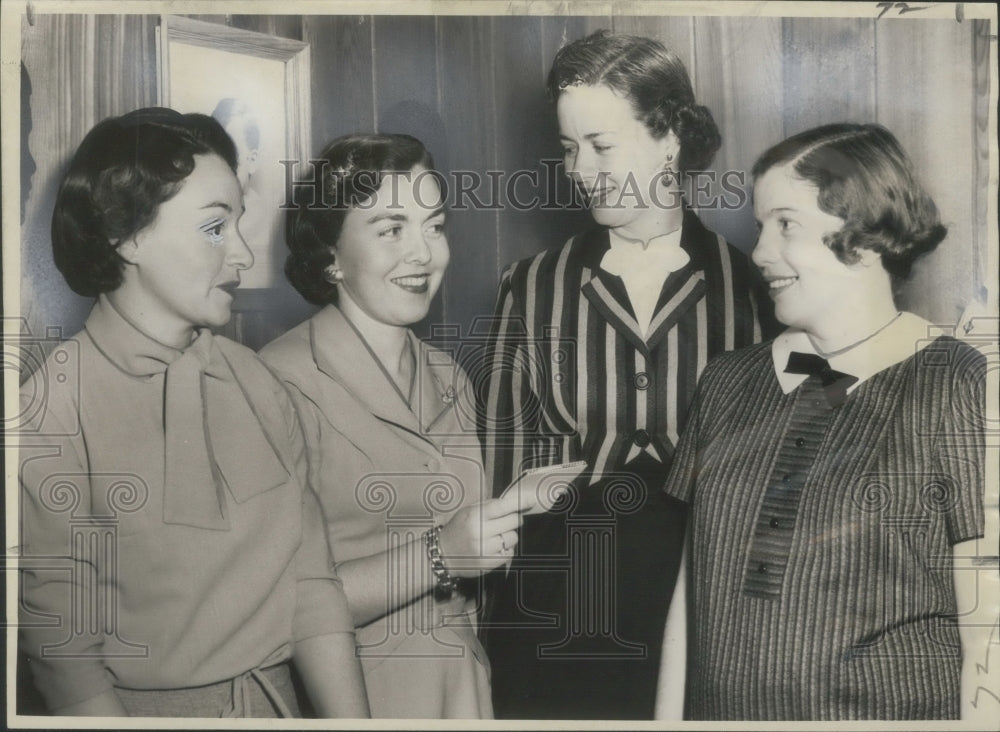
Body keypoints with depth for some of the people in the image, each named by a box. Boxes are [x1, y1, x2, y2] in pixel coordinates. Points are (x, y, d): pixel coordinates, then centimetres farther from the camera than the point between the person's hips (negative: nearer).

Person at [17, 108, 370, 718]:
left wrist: (352, 720, -13)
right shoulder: (49, 418, -18)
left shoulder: (256, 384, -5)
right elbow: (65, 657, -17)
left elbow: (310, 583, -5)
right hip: (142, 710, -4)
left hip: (276, 699, 5)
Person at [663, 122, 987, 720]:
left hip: (892, 706, -4)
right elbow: (689, 573, 5)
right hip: (718, 707, 4)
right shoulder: (728, 382, 3)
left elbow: (982, 617, -11)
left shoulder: (954, 388, -11)